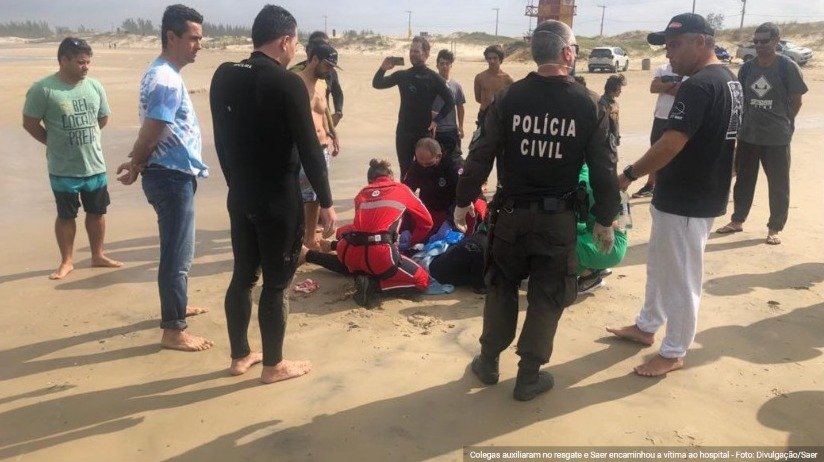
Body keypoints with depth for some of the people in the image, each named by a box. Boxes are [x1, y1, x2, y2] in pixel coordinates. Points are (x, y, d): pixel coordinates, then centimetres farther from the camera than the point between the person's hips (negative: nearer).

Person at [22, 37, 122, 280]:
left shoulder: (94, 86, 1)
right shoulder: (43, 88, -12)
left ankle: (98, 255, 29)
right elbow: (30, 123, -6)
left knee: (97, 212, 13)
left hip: (95, 165, 4)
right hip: (63, 169, -4)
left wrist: (83, 135, 11)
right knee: (66, 215, 8)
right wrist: (56, 142, 2)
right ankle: (66, 261, 22)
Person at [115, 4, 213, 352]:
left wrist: (136, 164, 10)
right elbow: (150, 135, -22)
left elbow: (150, 135, 17)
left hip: (174, 175, 10)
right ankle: (173, 330, 7)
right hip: (172, 177, -10)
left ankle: (175, 306, 38)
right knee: (177, 254, -3)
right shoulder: (167, 80, -20)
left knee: (176, 249, 22)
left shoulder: (161, 74, 13)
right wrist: (135, 165, -6)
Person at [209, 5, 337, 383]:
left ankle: (240, 356, 28)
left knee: (243, 275, 16)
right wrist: (325, 202, -7)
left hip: (240, 195, 7)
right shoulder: (288, 83, -16)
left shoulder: (224, 76, 4)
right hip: (279, 199, -7)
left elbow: (221, 139, 11)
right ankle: (273, 365, 17)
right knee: (275, 282, 4)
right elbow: (309, 148, -15)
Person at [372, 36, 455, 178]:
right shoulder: (402, 75, 7)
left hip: (424, 132, -3)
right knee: (405, 170, 10)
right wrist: (383, 69, -7)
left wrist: (437, 120, -9)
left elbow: (450, 101, -4)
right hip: (403, 131, 4)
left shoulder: (433, 77, -4)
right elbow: (377, 84, 10)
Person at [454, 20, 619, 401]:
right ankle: (529, 376, 19)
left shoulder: (508, 98, -7)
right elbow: (603, 168, -4)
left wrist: (463, 201, 7)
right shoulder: (589, 104, -7)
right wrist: (604, 219, 7)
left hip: (510, 212, 1)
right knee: (546, 296, 11)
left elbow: (480, 155, -5)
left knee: (501, 287, 18)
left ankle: (488, 362, 29)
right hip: (558, 217, -1)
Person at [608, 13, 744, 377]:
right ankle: (646, 326, 38)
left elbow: (670, 146, -27)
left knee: (680, 279, 4)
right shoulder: (729, 81, 10)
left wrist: (629, 175, -15)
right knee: (660, 266, 22)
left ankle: (674, 354, 19)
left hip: (685, 202, -10)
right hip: (706, 194, 10)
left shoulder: (698, 85, -22)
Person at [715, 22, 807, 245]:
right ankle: (737, 220, 28)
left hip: (777, 138, -4)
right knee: (743, 180, 14)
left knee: (778, 185, 5)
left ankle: (775, 228, 16)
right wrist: (749, 121, 8)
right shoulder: (747, 67, 3)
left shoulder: (788, 66, -9)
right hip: (747, 135, 4)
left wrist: (783, 123, 3)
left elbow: (796, 100, -3)